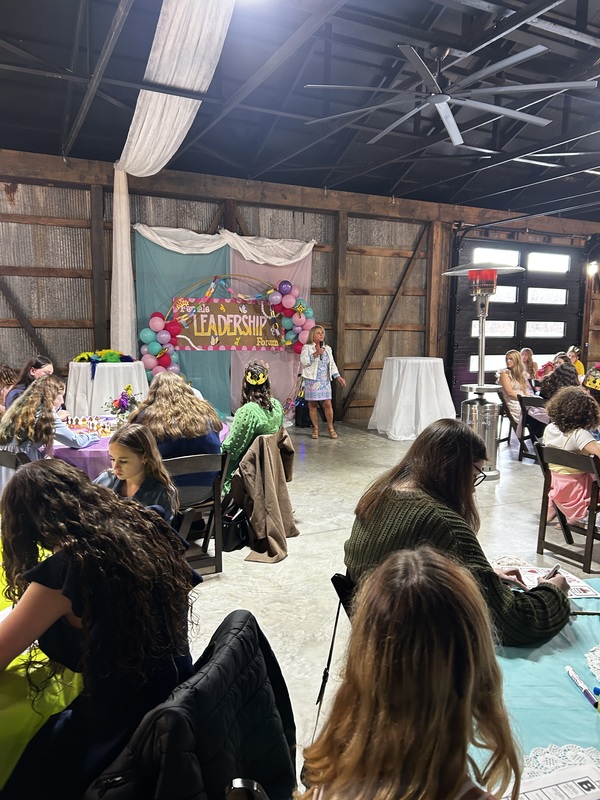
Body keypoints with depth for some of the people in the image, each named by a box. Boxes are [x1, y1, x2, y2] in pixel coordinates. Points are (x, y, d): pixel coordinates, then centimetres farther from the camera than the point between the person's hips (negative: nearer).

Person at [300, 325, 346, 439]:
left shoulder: (327, 348, 17)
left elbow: (332, 363, 18)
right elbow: (303, 361, -11)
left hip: (325, 381, 3)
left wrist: (337, 376, 8)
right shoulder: (307, 347, 2)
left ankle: (331, 428, 8)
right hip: (312, 380, -3)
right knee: (312, 405, -1)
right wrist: (315, 354, -18)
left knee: (327, 404, -3)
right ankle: (315, 429, 9)